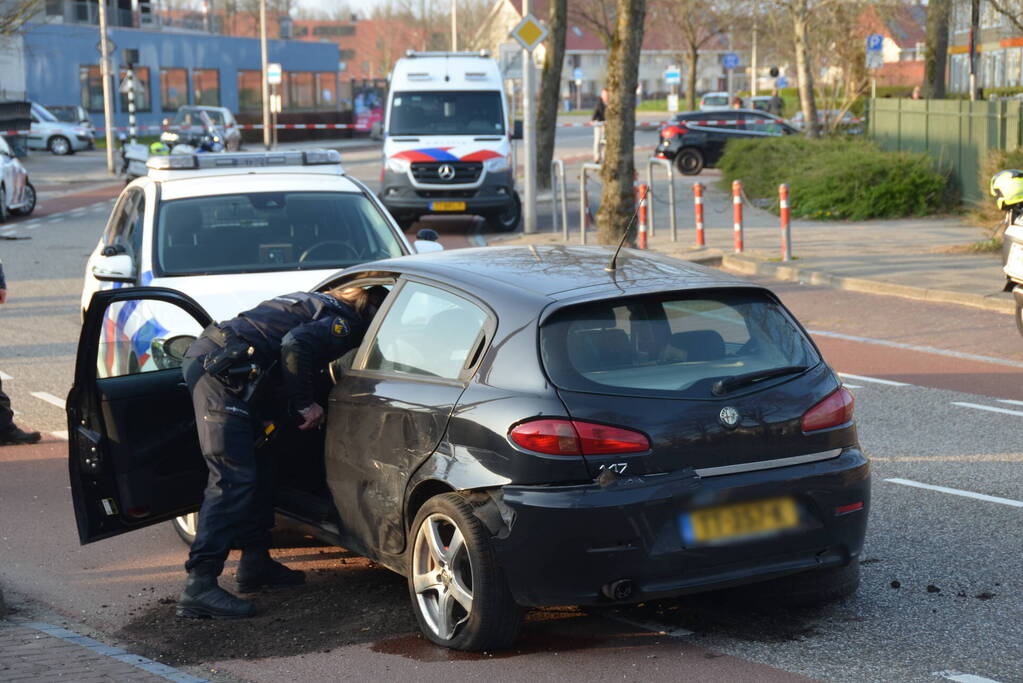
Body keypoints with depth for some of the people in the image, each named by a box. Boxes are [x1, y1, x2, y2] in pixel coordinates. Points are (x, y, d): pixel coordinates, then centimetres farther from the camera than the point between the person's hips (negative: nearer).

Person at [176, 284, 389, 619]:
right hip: (219, 369, -11)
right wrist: (305, 404, -10)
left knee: (257, 471, 19)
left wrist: (268, 413, 22)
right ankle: (199, 586, -20)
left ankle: (256, 563, 28)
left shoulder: (320, 304, 27)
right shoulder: (347, 323, -3)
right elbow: (295, 345, -20)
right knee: (233, 478, -14)